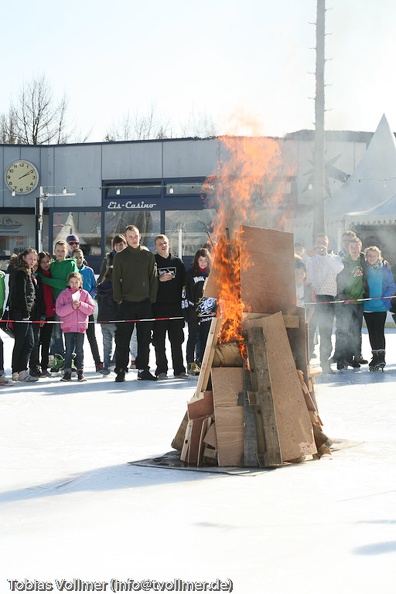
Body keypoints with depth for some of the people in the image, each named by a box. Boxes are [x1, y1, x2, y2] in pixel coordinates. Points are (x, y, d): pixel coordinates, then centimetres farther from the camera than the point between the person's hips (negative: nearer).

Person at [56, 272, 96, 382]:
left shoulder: (85, 294, 6)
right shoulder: (64, 294, 2)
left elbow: (91, 309, -1)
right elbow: (59, 310, -8)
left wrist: (80, 305, -15)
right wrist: (71, 306, -17)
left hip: (81, 326, 1)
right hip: (68, 327, -1)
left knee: (80, 350, 6)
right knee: (69, 350, 1)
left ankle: (80, 372, 11)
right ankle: (67, 372, 4)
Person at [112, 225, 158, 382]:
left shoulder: (148, 255, 9)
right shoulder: (120, 257, 5)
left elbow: (153, 278, 9)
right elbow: (116, 279, 3)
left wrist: (152, 298, 0)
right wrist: (118, 298, -5)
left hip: (145, 303, 2)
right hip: (126, 304, -2)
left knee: (144, 339, 5)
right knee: (122, 339, -3)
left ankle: (143, 369, 12)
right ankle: (121, 370, 1)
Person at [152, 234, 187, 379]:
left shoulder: (177, 262, 13)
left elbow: (183, 283, 14)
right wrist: (160, 279, -16)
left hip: (175, 306, 3)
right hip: (158, 306, -3)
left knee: (177, 340, 4)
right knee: (159, 341, -1)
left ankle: (179, 370, 9)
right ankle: (161, 370, 4)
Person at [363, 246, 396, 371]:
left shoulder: (385, 269, -1)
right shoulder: (364, 269, 5)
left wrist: (384, 297, -14)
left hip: (381, 306, -3)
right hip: (367, 306, 3)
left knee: (379, 331, -9)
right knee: (371, 332, 9)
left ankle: (381, 357, -7)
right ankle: (375, 356, 18)